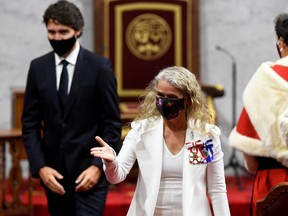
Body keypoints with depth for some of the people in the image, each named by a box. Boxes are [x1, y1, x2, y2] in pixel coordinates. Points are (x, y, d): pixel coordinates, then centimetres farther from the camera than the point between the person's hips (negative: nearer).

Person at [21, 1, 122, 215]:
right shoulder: (38, 67, 5)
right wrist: (40, 167, -6)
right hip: (53, 171, 4)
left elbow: (112, 123, -4)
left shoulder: (100, 67, -4)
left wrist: (98, 166, -13)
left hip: (89, 168, -4)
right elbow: (30, 123, 5)